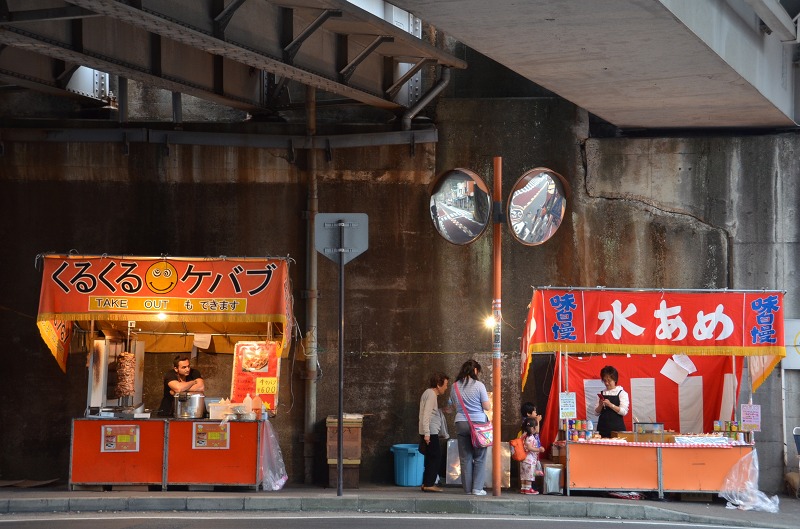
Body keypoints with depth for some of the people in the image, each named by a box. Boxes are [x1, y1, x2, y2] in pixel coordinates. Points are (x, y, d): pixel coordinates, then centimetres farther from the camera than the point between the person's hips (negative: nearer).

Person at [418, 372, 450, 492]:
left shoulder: (428, 393, 19)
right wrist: (427, 433, -23)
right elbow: (426, 414, -20)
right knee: (436, 457, -7)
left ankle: (426, 483, 15)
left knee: (431, 458, 13)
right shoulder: (431, 394, -12)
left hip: (429, 432, 10)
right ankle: (429, 484, -8)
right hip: (430, 432, -10)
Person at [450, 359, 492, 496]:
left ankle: (468, 488, 9)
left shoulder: (455, 386, 5)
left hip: (461, 423, 4)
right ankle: (477, 488, 0)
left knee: (465, 458, 7)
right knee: (479, 458, 4)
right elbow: (487, 407, -6)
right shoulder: (478, 385, -8)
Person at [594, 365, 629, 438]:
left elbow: (624, 412, -9)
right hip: (602, 427, 3)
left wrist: (610, 405, -18)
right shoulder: (601, 394, 12)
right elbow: (597, 412, 13)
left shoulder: (622, 393, 1)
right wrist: (600, 406, -7)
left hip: (617, 427, -3)